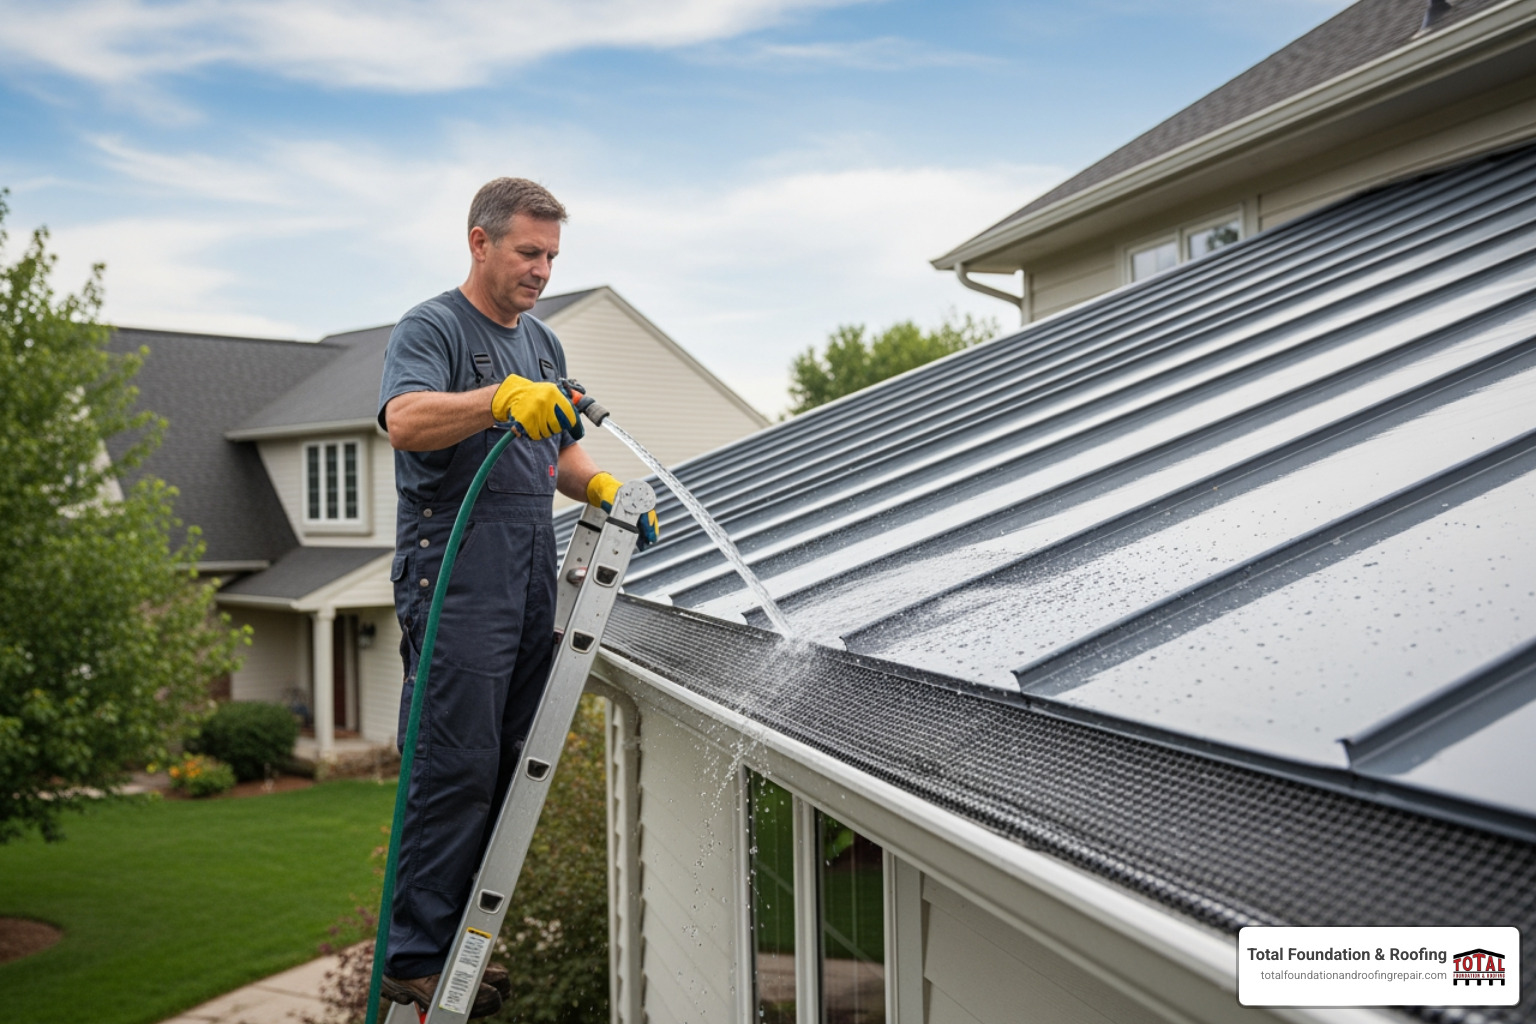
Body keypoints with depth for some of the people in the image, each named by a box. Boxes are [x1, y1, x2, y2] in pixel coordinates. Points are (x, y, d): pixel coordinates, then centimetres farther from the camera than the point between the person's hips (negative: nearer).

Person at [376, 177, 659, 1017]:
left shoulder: (543, 343, 22)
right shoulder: (429, 330, -3)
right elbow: (404, 420, -23)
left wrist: (603, 490, 10)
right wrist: (501, 398, -37)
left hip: (530, 583, 8)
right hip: (455, 581, -8)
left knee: (506, 767, 8)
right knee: (455, 767, -9)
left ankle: (458, 941, 18)